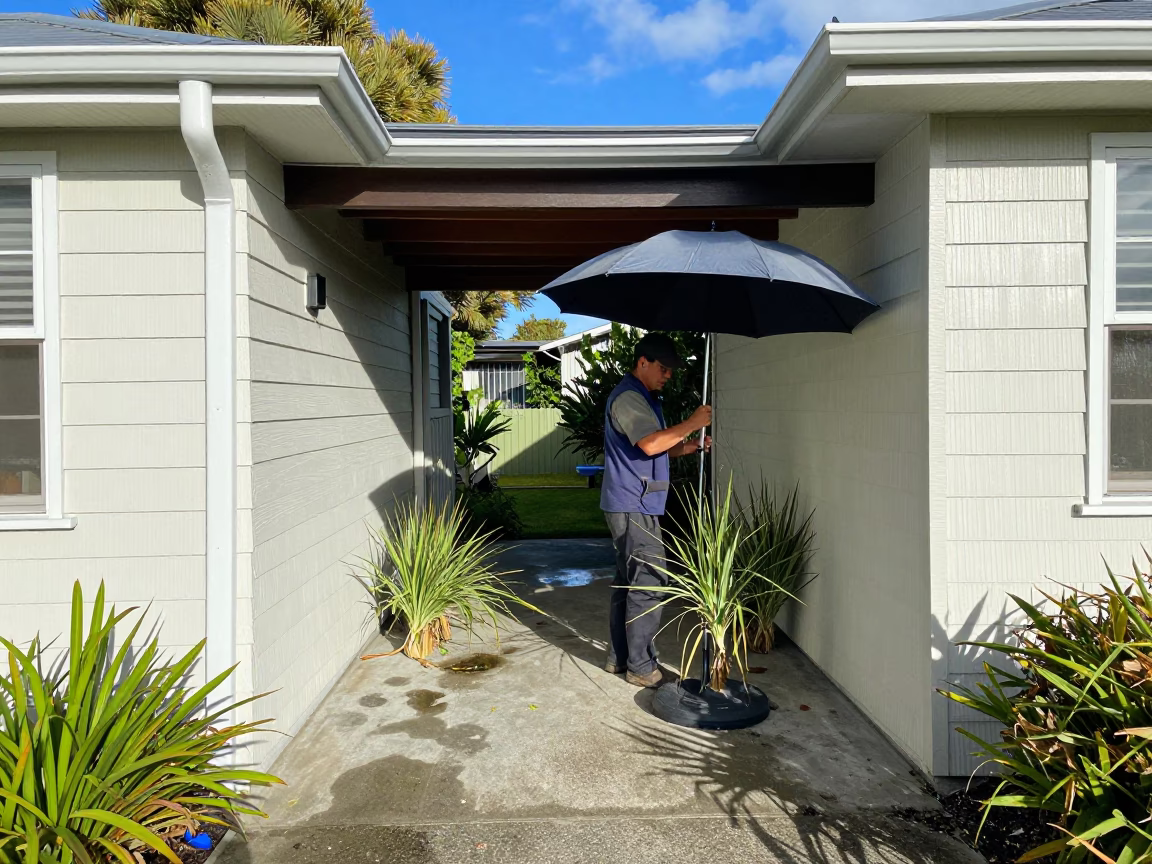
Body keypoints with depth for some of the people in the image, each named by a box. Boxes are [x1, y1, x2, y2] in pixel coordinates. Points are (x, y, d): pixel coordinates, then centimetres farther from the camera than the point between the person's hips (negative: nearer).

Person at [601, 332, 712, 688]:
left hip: (634, 506, 11)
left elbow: (661, 449, 23)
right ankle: (641, 667, 1)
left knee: (627, 582, 14)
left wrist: (691, 445, 7)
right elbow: (649, 444, -25)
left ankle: (619, 657, 22)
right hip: (633, 507, -11)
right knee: (648, 584, -7)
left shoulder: (643, 398, 21)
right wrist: (691, 423, -19)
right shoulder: (628, 397, -13)